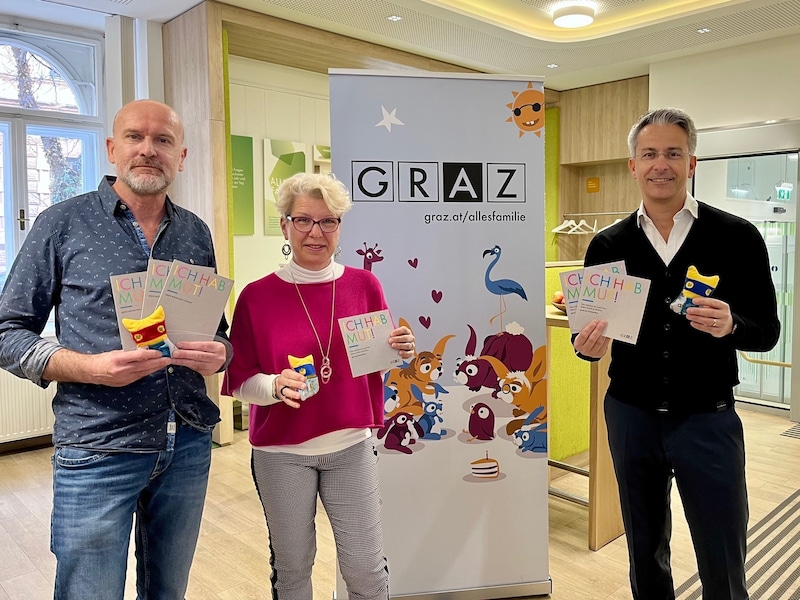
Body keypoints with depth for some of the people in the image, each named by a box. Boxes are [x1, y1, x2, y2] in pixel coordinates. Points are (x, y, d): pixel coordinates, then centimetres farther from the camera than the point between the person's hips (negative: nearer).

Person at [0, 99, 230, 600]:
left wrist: (219, 353, -8)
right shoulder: (65, 223, -2)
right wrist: (90, 367, -17)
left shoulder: (196, 233, 9)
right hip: (98, 451, -3)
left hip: (189, 445, 4)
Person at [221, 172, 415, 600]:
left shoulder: (364, 285, -1)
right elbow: (239, 381, -3)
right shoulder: (257, 296, -6)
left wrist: (400, 353, -12)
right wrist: (276, 386, -22)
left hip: (351, 445, 1)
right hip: (282, 452, -1)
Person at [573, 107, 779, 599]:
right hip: (631, 415, 2)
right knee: (646, 555, 20)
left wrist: (731, 326, -25)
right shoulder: (608, 245, 0)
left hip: (708, 419, -2)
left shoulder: (737, 237, -6)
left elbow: (767, 331, -3)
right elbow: (589, 333, 5)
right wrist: (588, 345, -18)